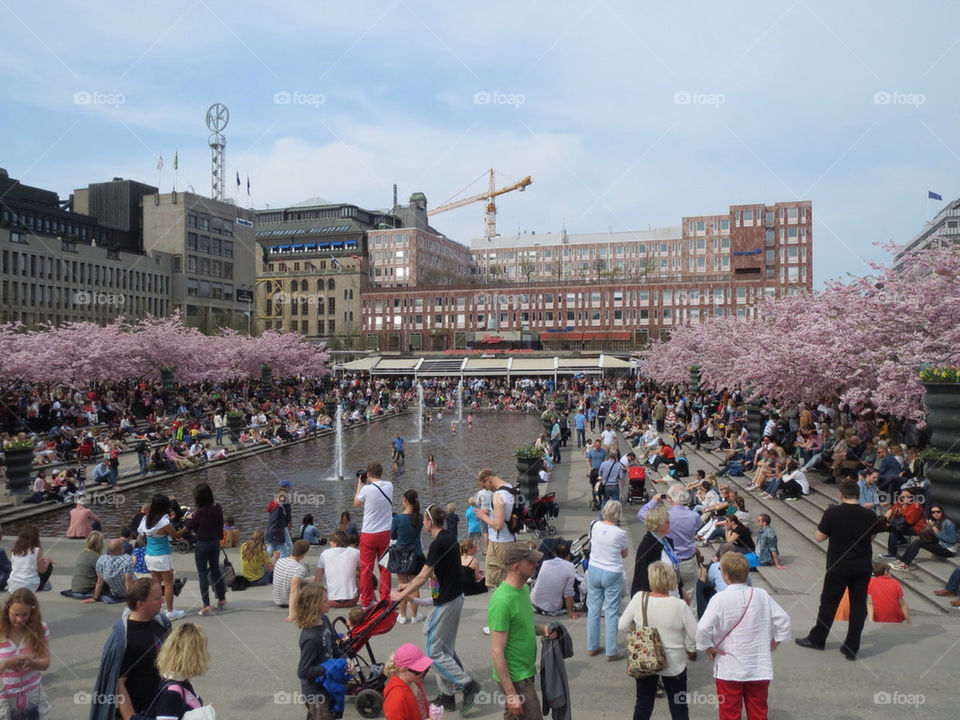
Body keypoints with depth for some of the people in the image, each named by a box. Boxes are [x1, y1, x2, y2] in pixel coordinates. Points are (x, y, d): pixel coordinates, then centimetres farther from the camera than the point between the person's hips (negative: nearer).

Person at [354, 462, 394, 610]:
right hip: (385, 533, 3)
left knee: (366, 568, 8)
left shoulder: (366, 489, -14)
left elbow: (356, 504, 5)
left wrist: (360, 484, 11)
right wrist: (368, 483, 15)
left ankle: (366, 603, 13)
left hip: (368, 534, -3)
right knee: (385, 568, 10)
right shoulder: (389, 486, -2)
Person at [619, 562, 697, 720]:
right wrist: (690, 649, 9)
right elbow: (695, 635, -12)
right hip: (674, 665, -2)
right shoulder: (680, 606, -20)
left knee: (643, 704, 19)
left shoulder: (639, 599, -14)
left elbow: (622, 626, -5)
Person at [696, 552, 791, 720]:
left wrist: (708, 647, -10)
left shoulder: (719, 599, -17)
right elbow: (783, 620, 0)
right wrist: (773, 643, 11)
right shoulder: (761, 595, -5)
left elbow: (703, 628, -27)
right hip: (760, 668, 4)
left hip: (729, 669, -3)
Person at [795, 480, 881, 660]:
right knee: (859, 606, 11)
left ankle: (817, 639, 26)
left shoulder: (832, 513, -15)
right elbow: (871, 538, 10)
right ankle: (851, 648, 16)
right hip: (863, 568, 2)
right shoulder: (870, 515, -6)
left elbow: (819, 537, -8)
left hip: (838, 567, -2)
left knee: (828, 603, 12)